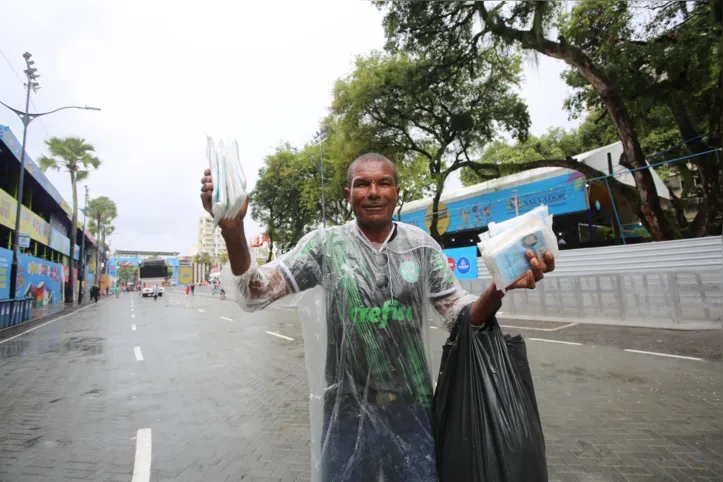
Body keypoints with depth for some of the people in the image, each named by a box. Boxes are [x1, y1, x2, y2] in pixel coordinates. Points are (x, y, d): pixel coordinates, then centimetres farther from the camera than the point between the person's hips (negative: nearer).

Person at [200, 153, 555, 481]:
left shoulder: (421, 244, -2)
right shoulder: (325, 243, -7)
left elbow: (461, 316, 0)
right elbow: (255, 295, -11)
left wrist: (498, 288, -21)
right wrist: (233, 230, -29)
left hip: (412, 407, 2)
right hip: (346, 409, -1)